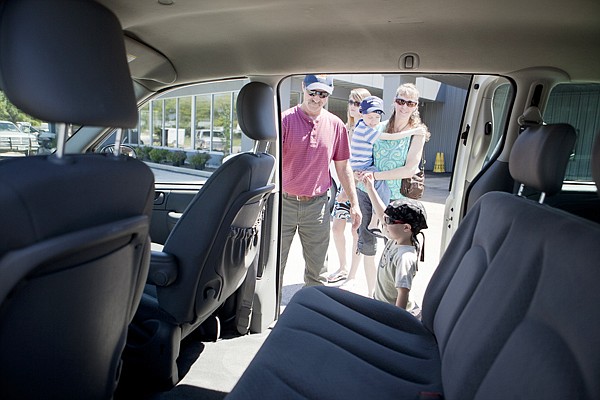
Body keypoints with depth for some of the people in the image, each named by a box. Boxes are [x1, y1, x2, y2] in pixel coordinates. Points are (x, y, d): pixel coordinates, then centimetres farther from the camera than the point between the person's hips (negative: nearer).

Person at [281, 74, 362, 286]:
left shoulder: (336, 125, 4)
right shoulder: (285, 120, -5)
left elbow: (343, 167, 11)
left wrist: (354, 203, 9)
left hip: (317, 205, 2)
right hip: (284, 202, -2)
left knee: (317, 270, 12)